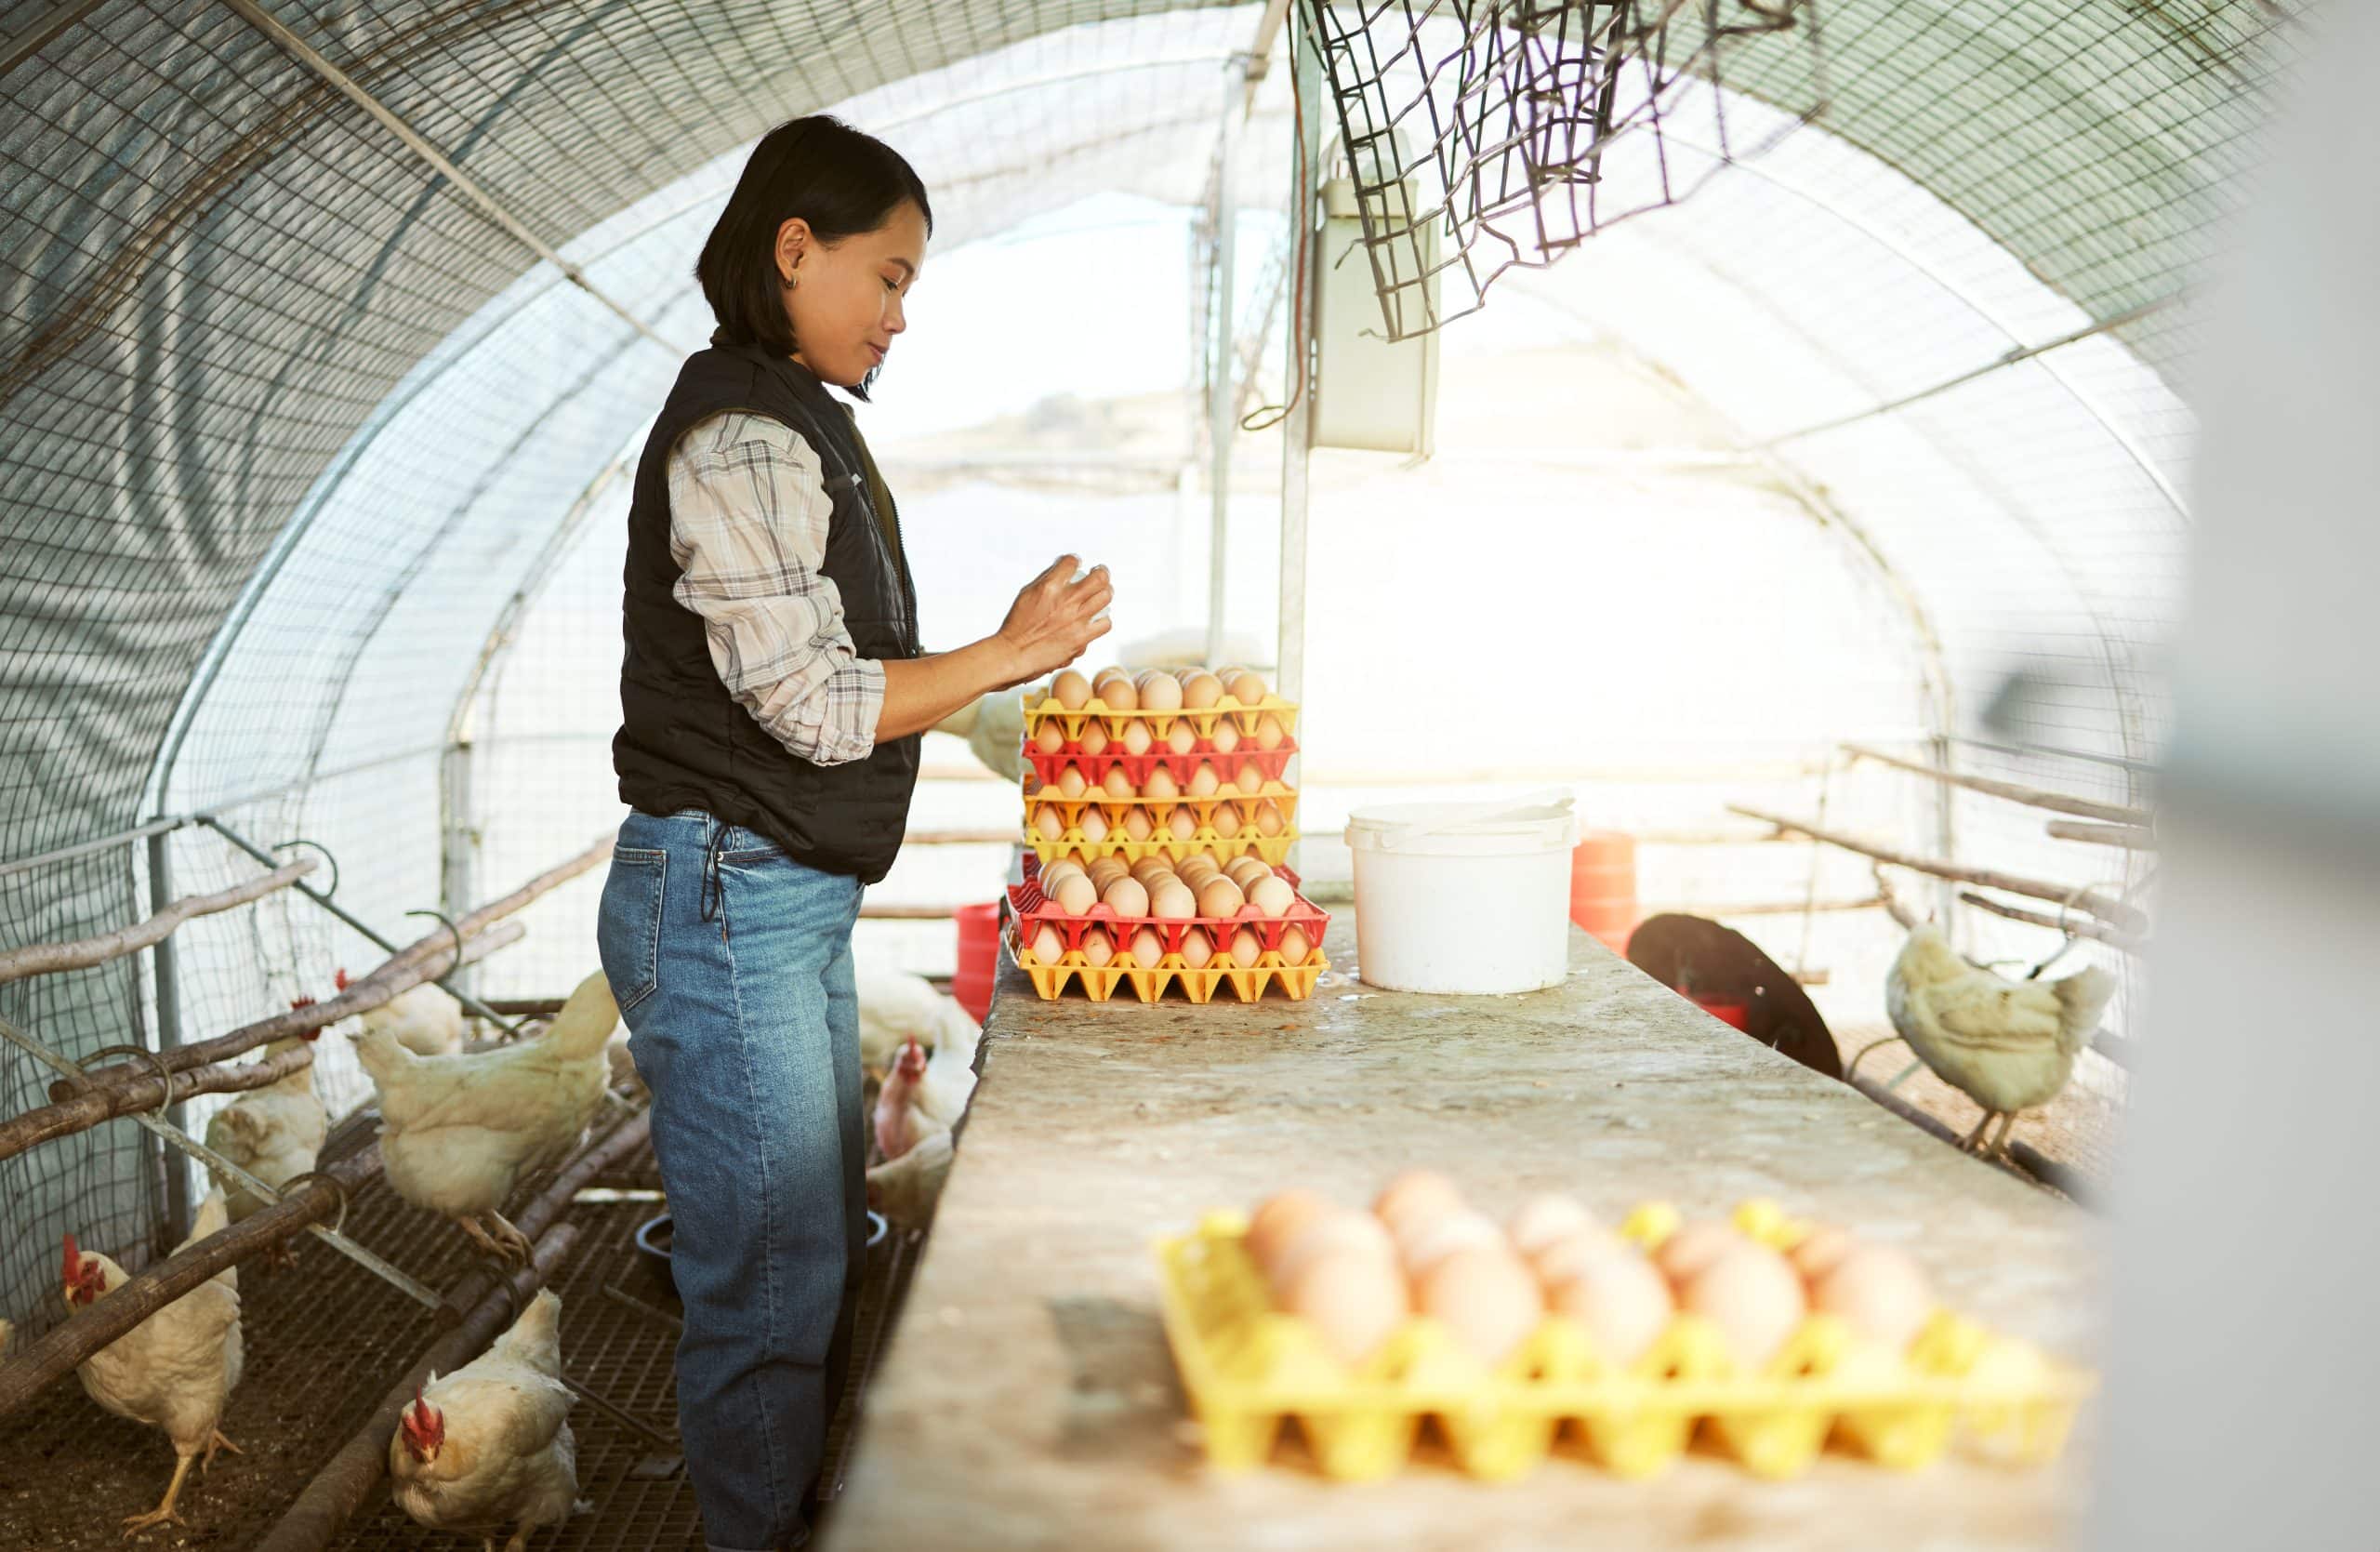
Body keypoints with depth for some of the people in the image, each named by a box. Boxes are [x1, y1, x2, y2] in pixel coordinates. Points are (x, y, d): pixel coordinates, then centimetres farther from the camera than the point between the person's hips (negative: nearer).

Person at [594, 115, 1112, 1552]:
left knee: (826, 1254, 18)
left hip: (799, 905, 11)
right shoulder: (741, 436, -15)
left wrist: (1006, 659, 11)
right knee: (774, 1285, -1)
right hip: (726, 904, -10)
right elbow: (815, 708, -19)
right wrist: (1009, 651, -9)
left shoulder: (799, 427, 17)